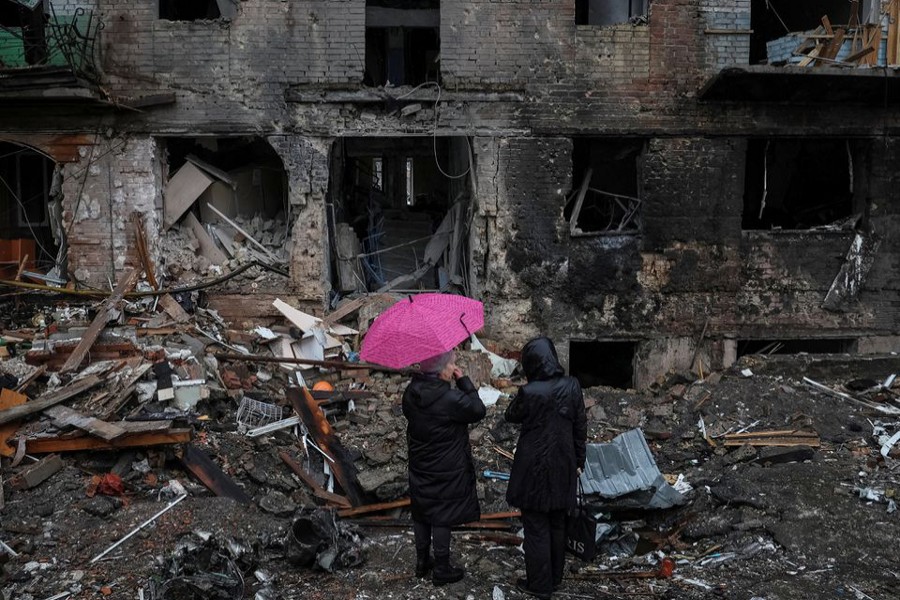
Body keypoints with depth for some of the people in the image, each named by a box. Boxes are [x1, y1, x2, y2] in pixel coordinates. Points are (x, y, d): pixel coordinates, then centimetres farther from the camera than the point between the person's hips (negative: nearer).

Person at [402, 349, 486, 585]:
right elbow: (478, 410, -13)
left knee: (421, 514, 19)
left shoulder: (411, 393, -6)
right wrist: (463, 380, -13)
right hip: (446, 470, -6)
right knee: (442, 517, 6)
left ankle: (422, 562, 34)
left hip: (420, 466, 7)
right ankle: (442, 570, 19)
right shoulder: (450, 399, -26)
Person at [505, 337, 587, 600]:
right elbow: (580, 427, 1)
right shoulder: (572, 386, -7)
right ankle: (555, 577, 33)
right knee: (557, 524, 19)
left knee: (536, 528, 8)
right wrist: (579, 460, 12)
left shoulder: (529, 392, -21)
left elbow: (511, 416, -1)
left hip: (535, 469, -5)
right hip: (563, 468, 5)